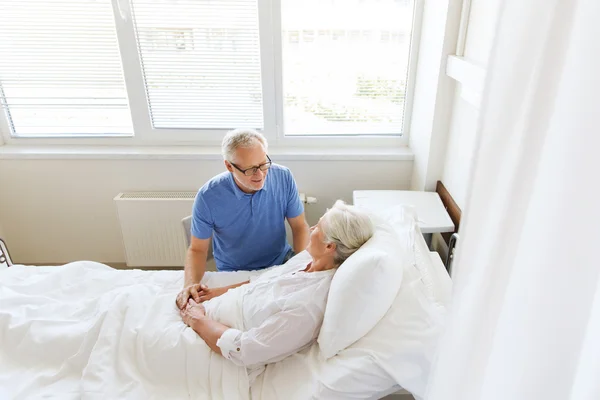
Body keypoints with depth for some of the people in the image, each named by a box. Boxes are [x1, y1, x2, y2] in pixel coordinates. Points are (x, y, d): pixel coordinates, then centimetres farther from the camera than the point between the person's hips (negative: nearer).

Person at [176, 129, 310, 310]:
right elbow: (197, 249, -7)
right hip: (234, 275, -2)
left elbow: (299, 227, -6)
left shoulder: (283, 178, -16)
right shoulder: (208, 197, -19)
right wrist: (190, 284, -25)